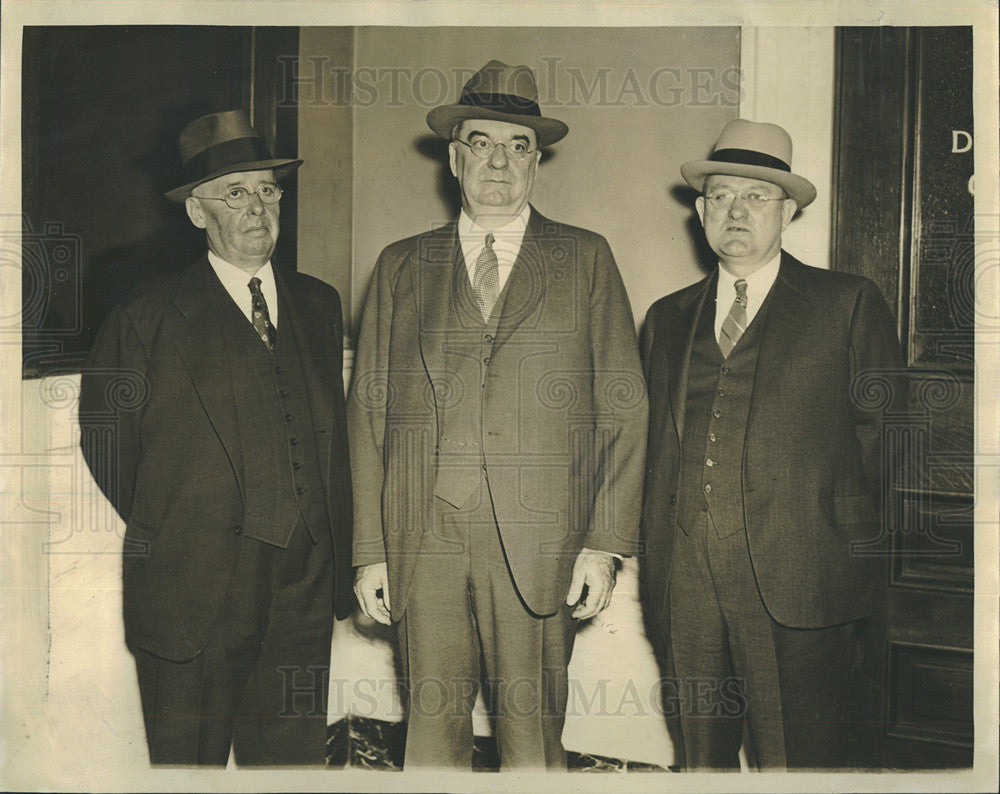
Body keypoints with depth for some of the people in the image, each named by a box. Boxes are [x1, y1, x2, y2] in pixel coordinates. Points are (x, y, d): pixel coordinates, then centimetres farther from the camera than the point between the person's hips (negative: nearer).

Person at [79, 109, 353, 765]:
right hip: (192, 601, -3)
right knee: (188, 763, 10)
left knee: (295, 759, 13)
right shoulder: (147, 318, -4)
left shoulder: (319, 304, 10)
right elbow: (106, 447, 3)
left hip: (302, 596, 4)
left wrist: (339, 566, 9)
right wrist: (166, 536, 3)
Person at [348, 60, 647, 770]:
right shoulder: (402, 266, 12)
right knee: (432, 728, 6)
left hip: (539, 548, -1)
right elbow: (369, 412, 9)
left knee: (533, 734, 4)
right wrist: (370, 551, 4)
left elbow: (625, 407, 4)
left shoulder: (586, 259, 8)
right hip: (423, 545, 2)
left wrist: (606, 545, -3)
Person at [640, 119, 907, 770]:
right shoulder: (667, 318, 16)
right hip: (686, 588, 4)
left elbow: (888, 441, 4)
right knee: (703, 758, 12)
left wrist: (867, 564, 3)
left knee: (797, 762, 1)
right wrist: (655, 556, 10)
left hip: (797, 589, -3)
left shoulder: (850, 306, 4)